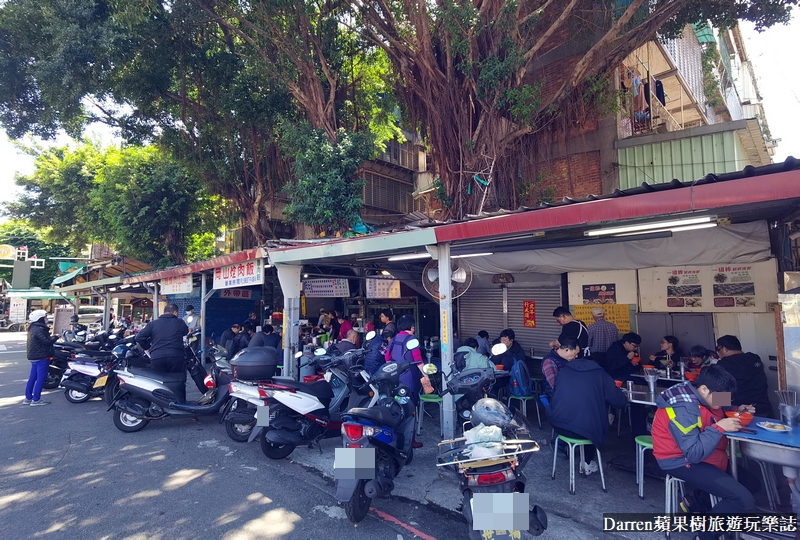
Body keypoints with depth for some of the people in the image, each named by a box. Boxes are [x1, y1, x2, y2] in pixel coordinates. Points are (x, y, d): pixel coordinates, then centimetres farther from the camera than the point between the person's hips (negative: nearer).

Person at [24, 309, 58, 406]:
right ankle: (36, 399, -2)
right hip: (41, 357, -10)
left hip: (34, 357, 10)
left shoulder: (33, 328, 14)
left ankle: (28, 398, 21)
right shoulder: (39, 329, -19)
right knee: (41, 378, -5)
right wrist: (55, 337, -9)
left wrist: (50, 336, 10)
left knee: (32, 377, 15)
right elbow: (46, 341, -24)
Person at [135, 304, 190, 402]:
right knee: (179, 385, 9)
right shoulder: (180, 323, 6)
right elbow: (186, 331, 25)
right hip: (176, 357, -1)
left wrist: (148, 347, 21)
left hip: (157, 358, 1)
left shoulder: (153, 323, 9)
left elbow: (139, 338, 6)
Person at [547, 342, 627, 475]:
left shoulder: (563, 370, 11)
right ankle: (587, 464, 33)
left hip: (558, 425, 2)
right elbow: (619, 402, 6)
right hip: (586, 429, -2)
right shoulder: (600, 374, 4)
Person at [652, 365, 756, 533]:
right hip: (683, 462, -10)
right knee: (743, 499, -18)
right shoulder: (683, 409, -27)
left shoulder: (702, 397, 0)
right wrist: (719, 428, -30)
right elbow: (695, 454, -29)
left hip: (702, 454, 10)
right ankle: (708, 533, 4)